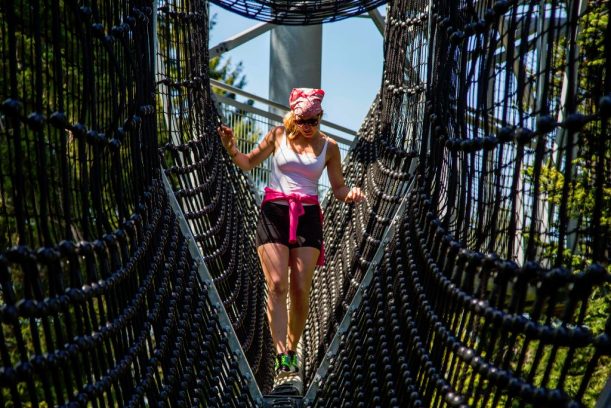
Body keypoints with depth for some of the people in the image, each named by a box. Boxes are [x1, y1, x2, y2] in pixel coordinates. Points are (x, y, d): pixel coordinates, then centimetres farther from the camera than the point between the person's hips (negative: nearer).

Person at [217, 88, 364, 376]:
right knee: (277, 286, -12)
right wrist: (231, 149, -5)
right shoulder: (278, 135, 6)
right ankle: (281, 354, -11)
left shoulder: (328, 146, 8)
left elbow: (337, 187, 11)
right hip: (274, 213, -1)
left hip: (308, 217, 1)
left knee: (301, 290, -3)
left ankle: (292, 350, 13)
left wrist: (350, 194, -10)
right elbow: (249, 163, 14)